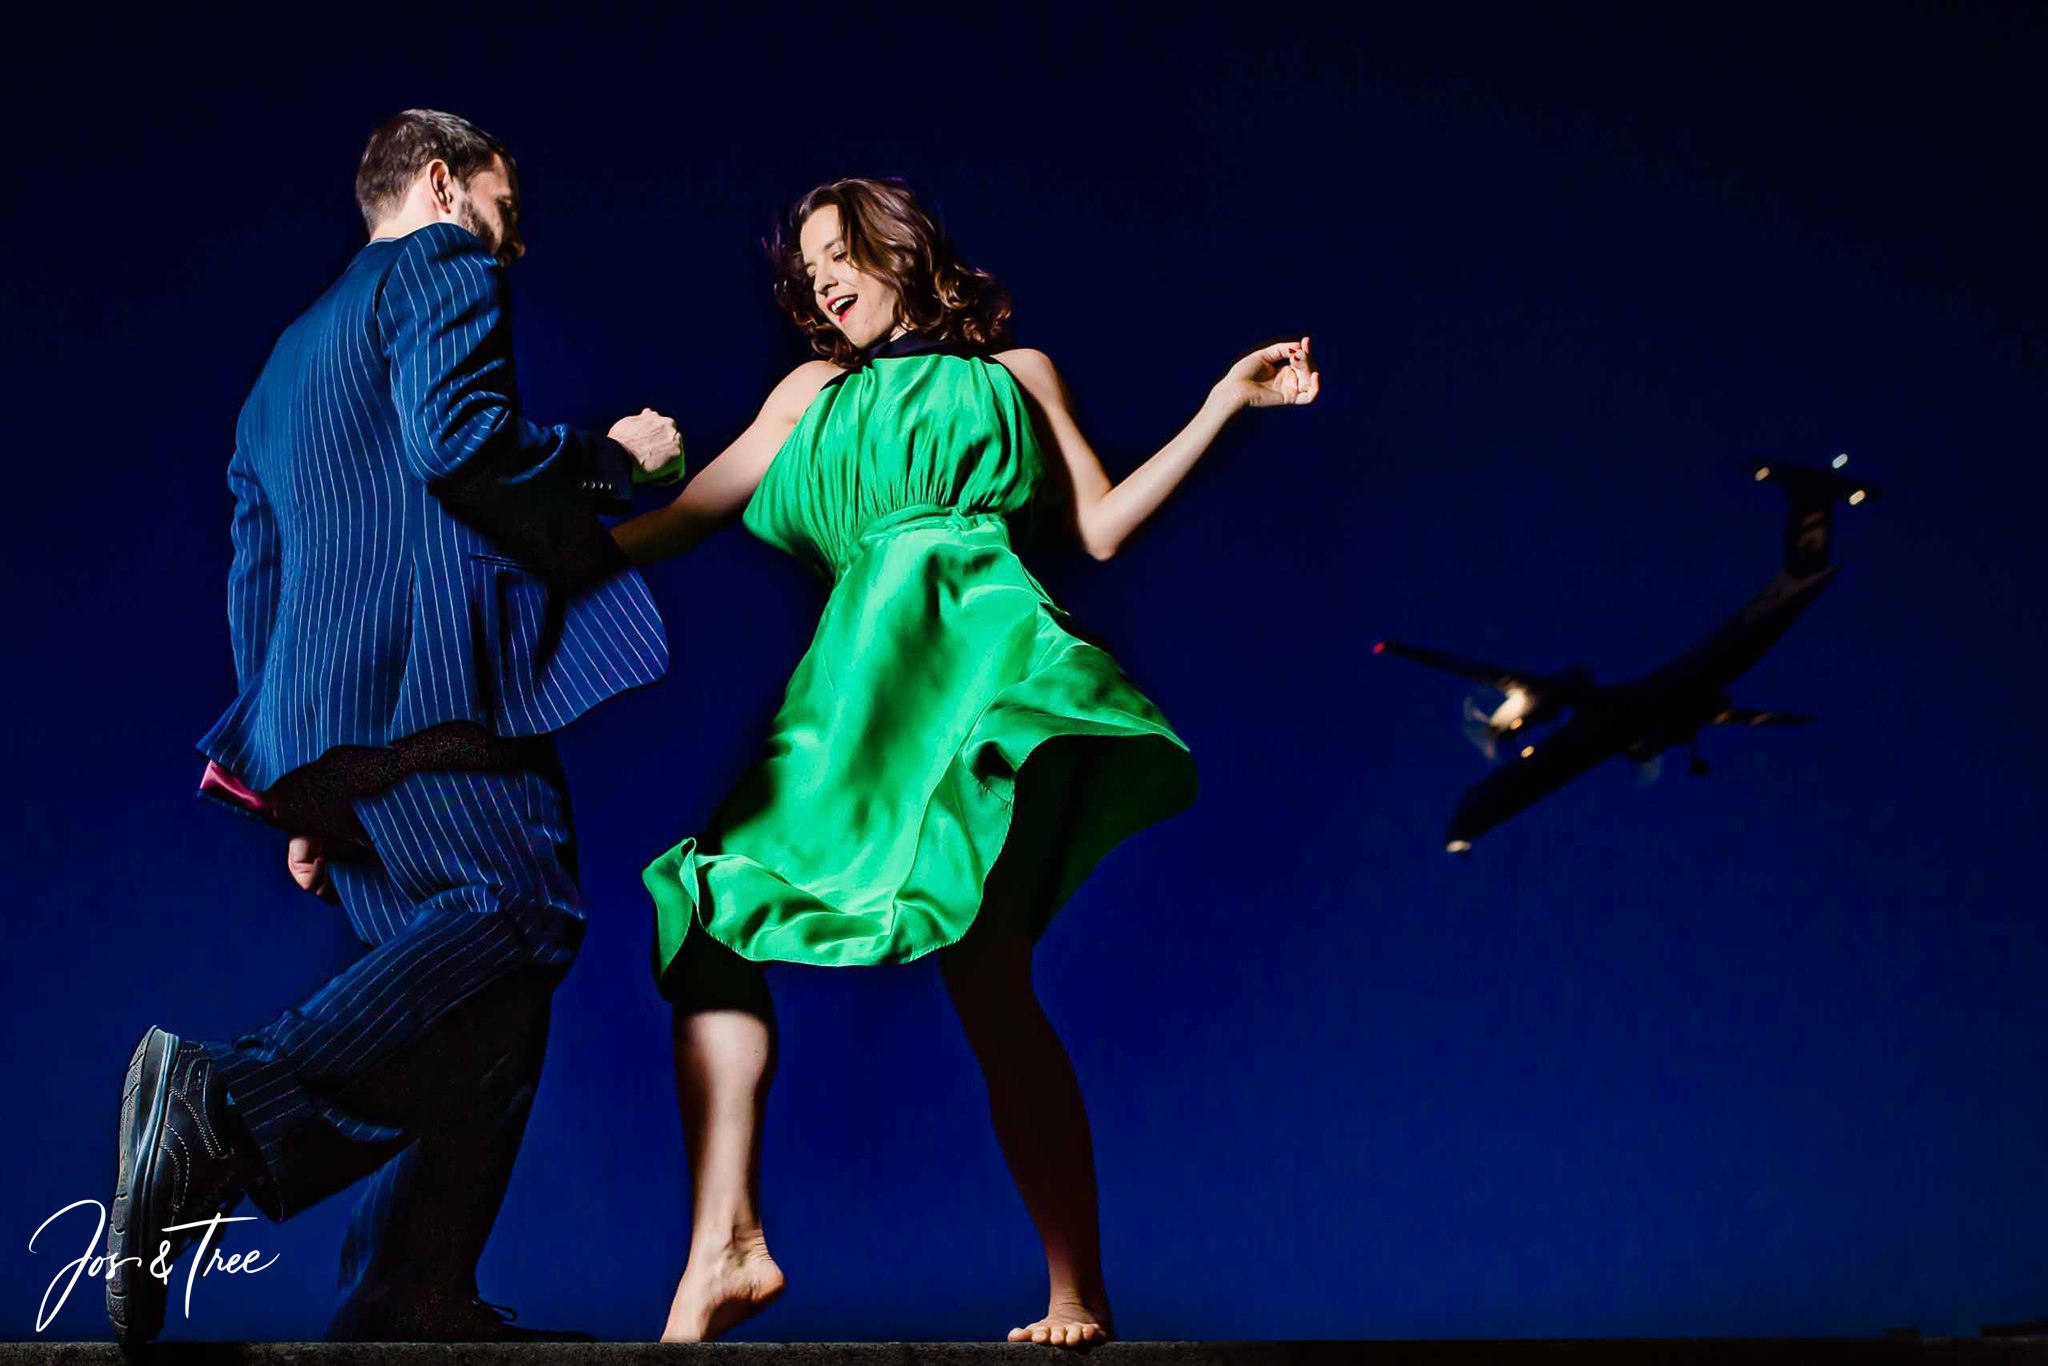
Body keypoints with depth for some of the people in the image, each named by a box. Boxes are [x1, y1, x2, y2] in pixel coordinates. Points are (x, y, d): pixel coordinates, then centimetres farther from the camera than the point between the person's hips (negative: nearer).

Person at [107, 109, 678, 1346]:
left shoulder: (284, 366, 35)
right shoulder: (441, 265, 9)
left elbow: (254, 589, 30)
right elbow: (457, 436, -11)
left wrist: (308, 782, 28)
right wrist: (609, 457, 4)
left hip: (320, 722, 9)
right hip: (431, 672, -9)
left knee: (480, 1008, 6)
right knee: (522, 911, -21)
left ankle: (414, 1299, -4)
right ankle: (236, 1098, -36)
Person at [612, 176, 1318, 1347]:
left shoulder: (1015, 370, 25)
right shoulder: (816, 393, 32)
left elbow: (1101, 526, 15)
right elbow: (684, 521, 26)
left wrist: (1223, 403, 13)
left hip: (978, 637, -4)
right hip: (863, 674, 4)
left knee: (986, 971, -20)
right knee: (715, 907, -16)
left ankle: (1079, 1291, -15)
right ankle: (726, 1242, -18)